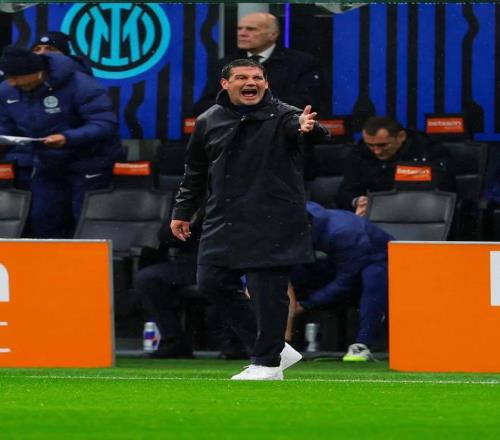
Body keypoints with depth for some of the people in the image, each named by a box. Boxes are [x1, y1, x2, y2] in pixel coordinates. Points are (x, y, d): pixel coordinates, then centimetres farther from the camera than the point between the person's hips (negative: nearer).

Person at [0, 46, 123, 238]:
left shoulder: (80, 86, -27)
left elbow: (105, 124, -31)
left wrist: (67, 138, -46)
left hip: (89, 166, -6)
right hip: (47, 167, 6)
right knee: (42, 222, 9)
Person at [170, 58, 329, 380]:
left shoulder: (282, 116, -4)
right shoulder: (209, 122, 10)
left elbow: (301, 125, -27)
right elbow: (195, 173, 21)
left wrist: (307, 128, -51)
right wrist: (182, 212, 23)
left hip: (272, 224, -5)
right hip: (224, 224, 5)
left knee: (267, 290, -7)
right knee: (213, 283, 4)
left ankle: (268, 364, 8)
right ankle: (273, 348, 15)